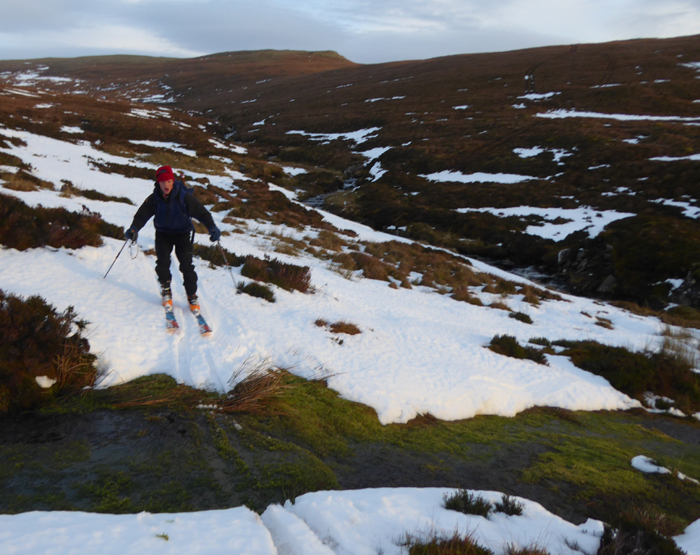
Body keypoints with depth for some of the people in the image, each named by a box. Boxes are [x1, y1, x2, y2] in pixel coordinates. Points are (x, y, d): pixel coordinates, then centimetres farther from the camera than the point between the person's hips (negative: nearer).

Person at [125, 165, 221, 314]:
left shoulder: (184, 196, -19)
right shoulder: (154, 198, -13)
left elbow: (201, 212, -18)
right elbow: (142, 215, -12)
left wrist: (212, 227, -34)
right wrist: (134, 229, -32)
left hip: (182, 234, -2)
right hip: (163, 233, 2)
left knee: (186, 265, -13)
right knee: (162, 262, -15)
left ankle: (192, 296, 5)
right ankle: (166, 291, 10)